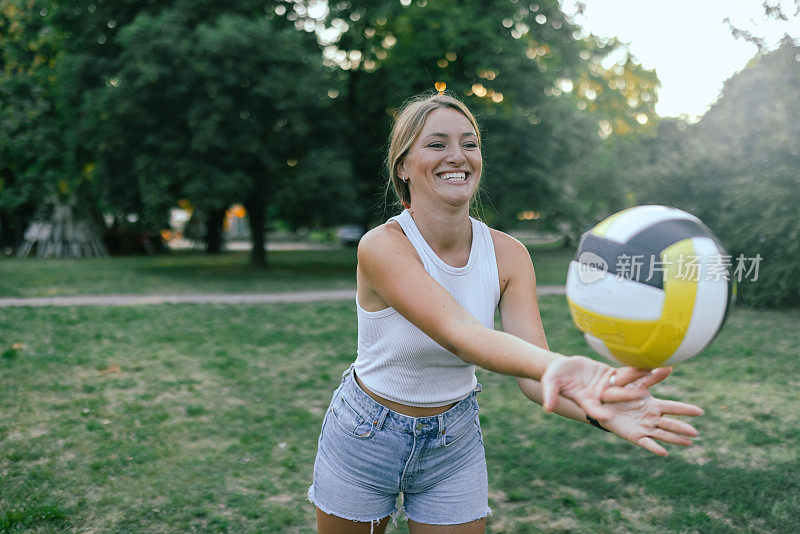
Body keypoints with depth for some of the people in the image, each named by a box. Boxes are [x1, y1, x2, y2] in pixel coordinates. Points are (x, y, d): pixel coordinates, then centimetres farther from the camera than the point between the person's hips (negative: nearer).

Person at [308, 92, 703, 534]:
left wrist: (596, 408, -43)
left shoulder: (508, 255, -12)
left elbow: (532, 376, -21)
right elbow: (459, 335, -39)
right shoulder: (380, 247, -25)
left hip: (454, 442, 3)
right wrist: (556, 366, -58)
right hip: (365, 437, -2)